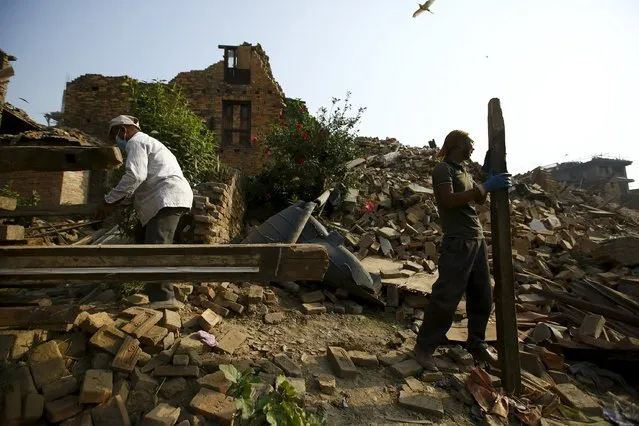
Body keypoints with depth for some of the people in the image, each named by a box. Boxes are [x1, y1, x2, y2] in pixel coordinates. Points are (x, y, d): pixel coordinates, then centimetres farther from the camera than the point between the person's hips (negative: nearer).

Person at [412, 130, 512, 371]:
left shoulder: (464, 171, 20)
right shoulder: (443, 168, -6)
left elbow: (480, 200, 23)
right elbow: (449, 200, -20)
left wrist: (489, 175, 13)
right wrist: (486, 186, -21)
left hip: (477, 240, 9)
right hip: (458, 242, -9)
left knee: (482, 297, 13)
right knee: (446, 297, -9)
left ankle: (477, 346, 28)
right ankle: (424, 347, 3)